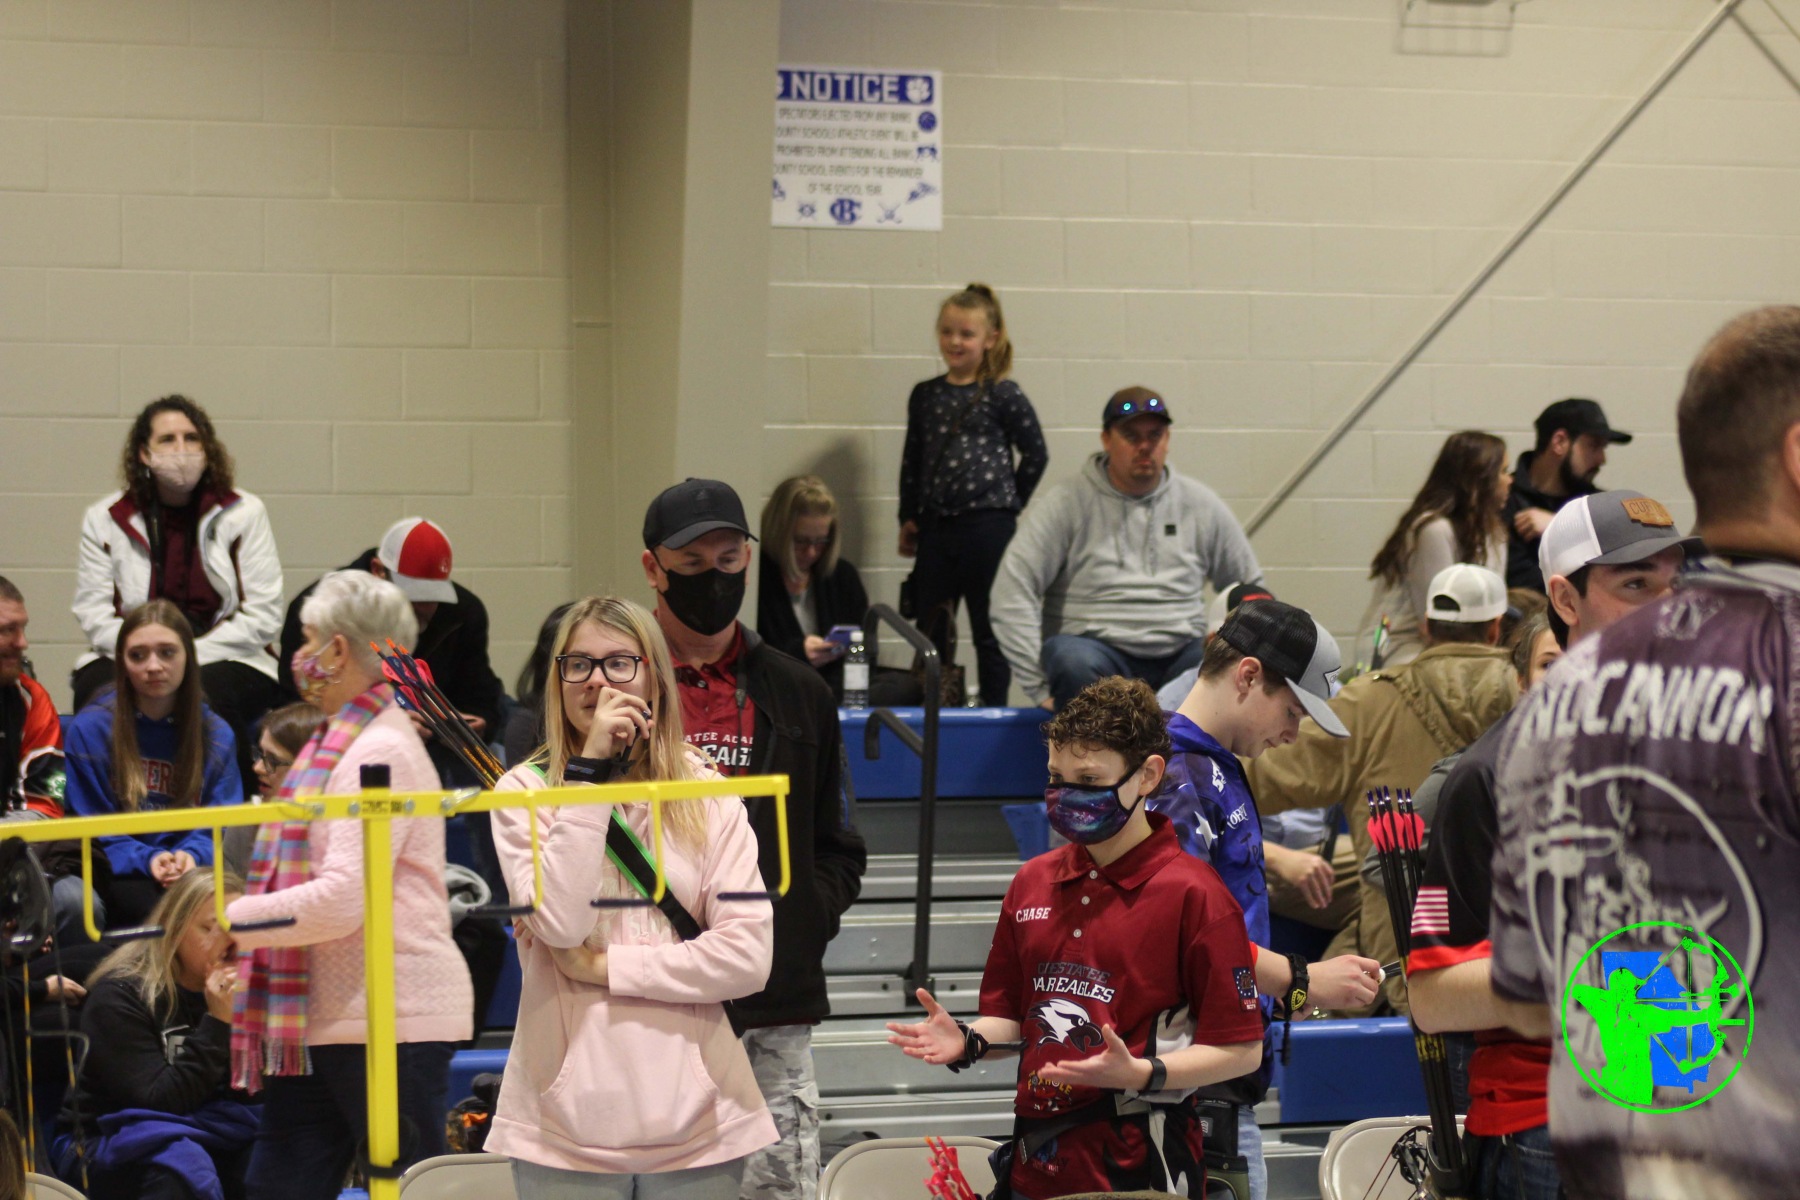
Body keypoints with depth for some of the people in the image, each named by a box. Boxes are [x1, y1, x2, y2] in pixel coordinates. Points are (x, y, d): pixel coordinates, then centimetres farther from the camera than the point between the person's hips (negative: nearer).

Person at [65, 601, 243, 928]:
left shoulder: (217, 736, 10)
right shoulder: (89, 730, 2)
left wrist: (192, 855, -17)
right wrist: (145, 860, -16)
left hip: (193, 873, 2)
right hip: (119, 876, -2)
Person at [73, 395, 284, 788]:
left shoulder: (244, 514, 4)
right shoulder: (105, 520, 8)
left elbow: (262, 615, -3)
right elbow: (95, 615, 2)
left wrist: (192, 654, -14)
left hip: (221, 658, -1)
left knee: (206, 695, -35)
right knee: (100, 692, -32)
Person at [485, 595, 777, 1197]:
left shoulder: (707, 794, 6)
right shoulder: (525, 791, 1)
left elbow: (749, 955, -3)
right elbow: (560, 921, -15)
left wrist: (604, 965, -8)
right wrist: (590, 770, -13)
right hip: (568, 1120, -1)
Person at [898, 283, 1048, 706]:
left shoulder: (1004, 396, -4)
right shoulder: (925, 396, 9)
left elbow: (1035, 454, 3)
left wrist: (1009, 503, 2)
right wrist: (908, 518, 12)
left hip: (988, 528, -4)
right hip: (935, 529, 4)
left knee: (990, 632, 3)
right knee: (929, 635, 8)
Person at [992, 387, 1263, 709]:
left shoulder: (1200, 503, 13)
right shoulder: (1066, 504, 2)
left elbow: (1251, 584, 23)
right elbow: (1013, 587, -5)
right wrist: (1039, 686, -13)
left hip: (1180, 653, 2)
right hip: (1098, 647, -2)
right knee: (1075, 661, -39)